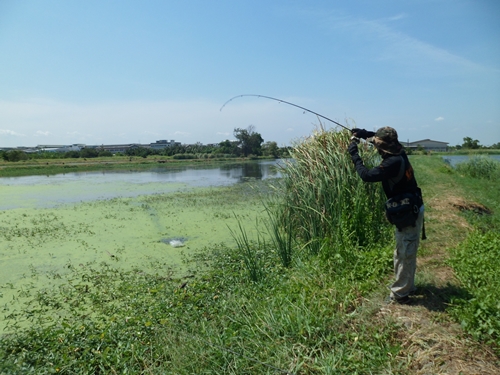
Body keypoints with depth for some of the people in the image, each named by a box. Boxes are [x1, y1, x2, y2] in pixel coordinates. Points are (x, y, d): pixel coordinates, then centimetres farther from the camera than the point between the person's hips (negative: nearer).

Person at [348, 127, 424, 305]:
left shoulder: (393, 162, -27)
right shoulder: (398, 153, 2)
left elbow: (367, 175, -28)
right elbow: (384, 139, 22)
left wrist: (354, 153, -19)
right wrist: (364, 133, 10)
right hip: (412, 209, 10)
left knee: (404, 254, 0)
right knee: (406, 252, 20)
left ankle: (399, 294, 11)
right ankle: (407, 286, 34)